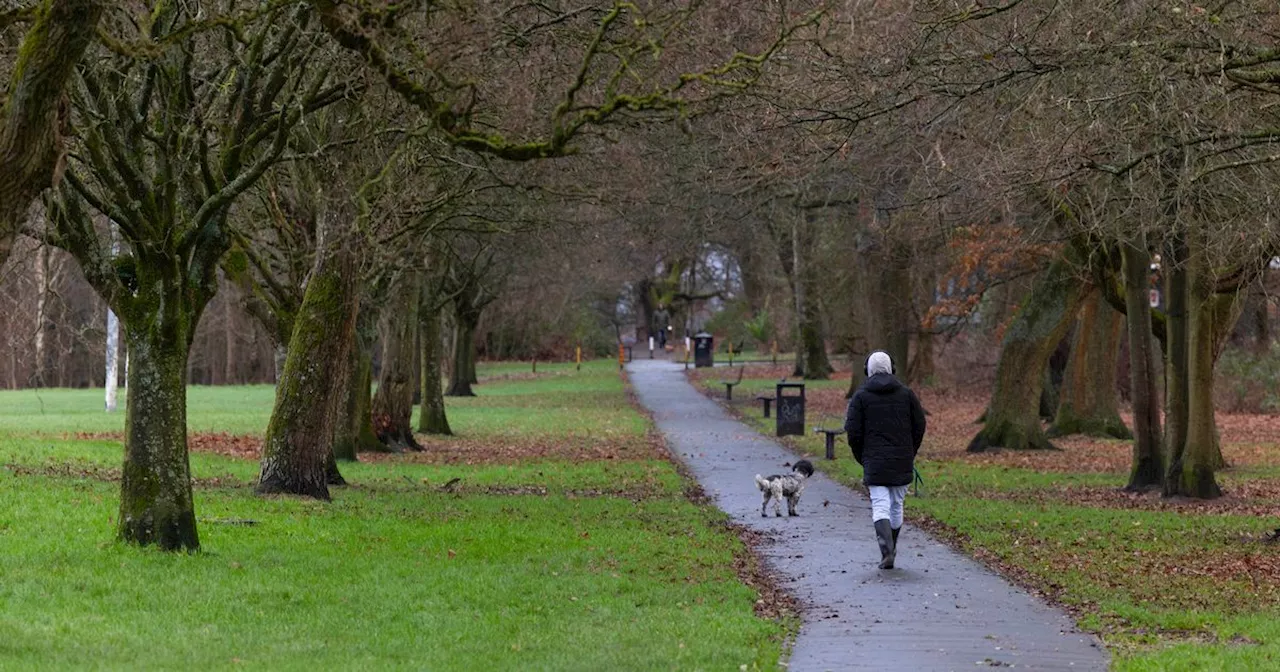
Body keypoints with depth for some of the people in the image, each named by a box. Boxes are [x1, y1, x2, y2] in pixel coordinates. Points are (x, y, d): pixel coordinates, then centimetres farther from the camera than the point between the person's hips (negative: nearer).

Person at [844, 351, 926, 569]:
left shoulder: (861, 396, -1)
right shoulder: (906, 394, 5)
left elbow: (853, 431, -5)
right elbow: (919, 426, 5)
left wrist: (861, 458, 9)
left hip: (874, 463, -2)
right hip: (902, 462, 2)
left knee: (880, 507, -6)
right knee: (896, 505, 17)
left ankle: (887, 552, -23)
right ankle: (891, 548, 27)